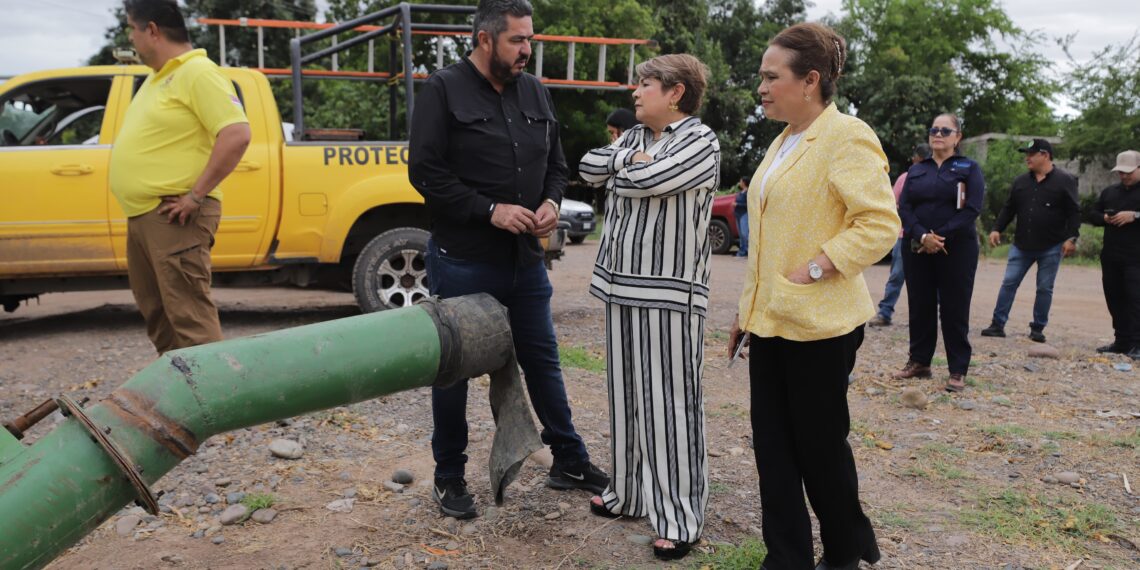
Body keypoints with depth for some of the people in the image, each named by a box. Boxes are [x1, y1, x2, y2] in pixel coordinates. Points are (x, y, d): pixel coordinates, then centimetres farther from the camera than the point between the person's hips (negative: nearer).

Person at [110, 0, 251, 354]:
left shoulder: (197, 73, -13)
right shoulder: (158, 76, 18)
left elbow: (236, 135, -23)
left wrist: (196, 196, -23)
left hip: (173, 216, -11)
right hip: (142, 215, 11)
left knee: (189, 315, -11)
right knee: (155, 309, 18)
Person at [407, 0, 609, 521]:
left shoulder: (534, 91, 8)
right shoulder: (444, 90, -8)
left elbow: (556, 163, 16)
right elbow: (425, 171, -13)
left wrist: (551, 202, -5)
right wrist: (490, 210, -19)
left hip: (526, 259, 5)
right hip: (462, 261, -5)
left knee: (542, 359, 15)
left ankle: (569, 460, 30)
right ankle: (449, 476, 24)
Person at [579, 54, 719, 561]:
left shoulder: (701, 141, -7)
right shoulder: (635, 137, 16)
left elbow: (648, 181, -19)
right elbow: (589, 166, 6)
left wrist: (618, 171, 0)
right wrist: (627, 158, -7)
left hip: (668, 292, -7)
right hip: (621, 285, 7)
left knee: (668, 402, -4)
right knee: (627, 396, 13)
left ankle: (679, 518, 5)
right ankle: (630, 492, 27)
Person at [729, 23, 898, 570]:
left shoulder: (847, 136, -11)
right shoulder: (782, 143, 14)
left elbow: (881, 223, -19)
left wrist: (816, 268, -22)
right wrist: (748, 310, 18)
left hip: (819, 322, -8)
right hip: (770, 319, 8)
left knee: (820, 444, 7)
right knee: (772, 442, 10)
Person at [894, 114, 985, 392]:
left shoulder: (969, 168, 3)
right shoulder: (916, 170, 12)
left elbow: (972, 209, -9)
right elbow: (904, 207, 0)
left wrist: (941, 237, -17)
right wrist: (922, 236, -17)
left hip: (956, 250, -3)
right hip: (917, 249, 3)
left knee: (954, 310, 0)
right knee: (919, 306, 8)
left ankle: (958, 371, 7)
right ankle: (919, 362, 20)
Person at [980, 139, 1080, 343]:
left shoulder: (1065, 181, -5)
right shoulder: (1020, 182, 8)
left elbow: (1074, 212, -7)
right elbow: (1008, 209, 12)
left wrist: (1071, 238, -13)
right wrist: (996, 229, 2)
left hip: (1051, 247, -4)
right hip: (1021, 245, 4)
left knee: (1045, 288, 5)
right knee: (1009, 283, 0)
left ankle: (1038, 328, 14)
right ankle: (998, 324, 4)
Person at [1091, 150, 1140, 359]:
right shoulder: (1110, 192, 17)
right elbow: (1094, 213, 20)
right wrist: (1105, 218, -1)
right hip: (1110, 256, 6)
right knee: (1114, 298, 8)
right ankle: (1122, 340, 17)